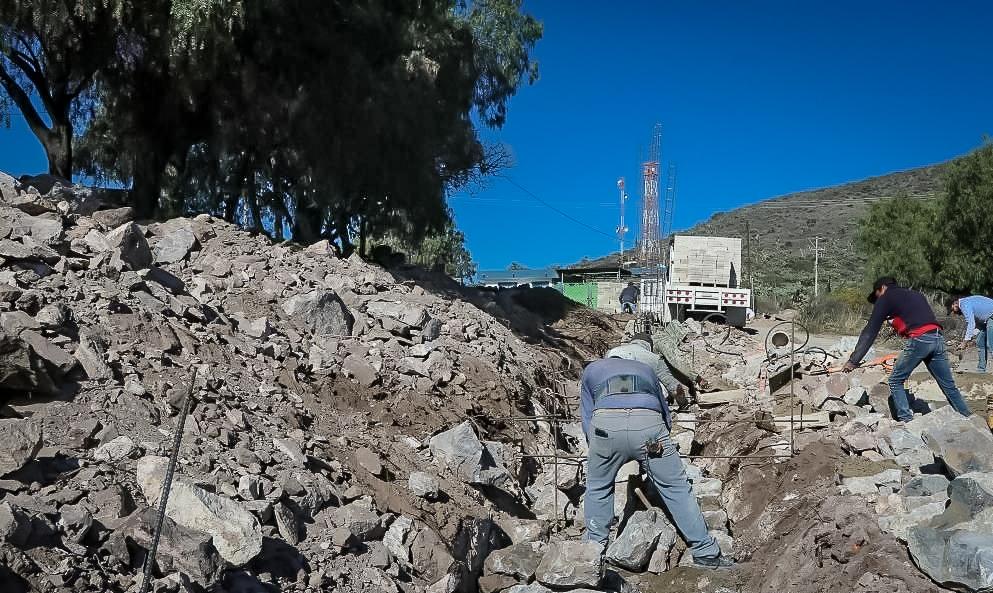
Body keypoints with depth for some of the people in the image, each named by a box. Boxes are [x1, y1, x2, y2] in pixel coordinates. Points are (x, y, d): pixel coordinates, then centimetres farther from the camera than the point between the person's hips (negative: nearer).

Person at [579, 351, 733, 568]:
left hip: (605, 426, 0)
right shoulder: (646, 369, 40)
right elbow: (665, 415, 40)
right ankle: (706, 552, 16)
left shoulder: (591, 370, 37)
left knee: (598, 488, 22)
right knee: (677, 488, 12)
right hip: (648, 425, 1)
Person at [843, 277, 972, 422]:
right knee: (949, 385, 14)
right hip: (938, 339, 6)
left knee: (896, 382, 6)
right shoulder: (916, 294, 30)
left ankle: (906, 420, 0)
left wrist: (853, 360, 5)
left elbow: (870, 332, 6)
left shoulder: (885, 298, 11)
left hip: (919, 339, -6)